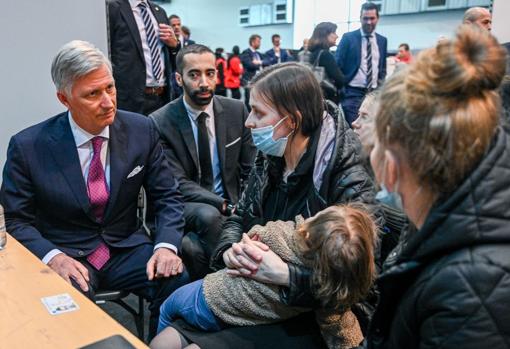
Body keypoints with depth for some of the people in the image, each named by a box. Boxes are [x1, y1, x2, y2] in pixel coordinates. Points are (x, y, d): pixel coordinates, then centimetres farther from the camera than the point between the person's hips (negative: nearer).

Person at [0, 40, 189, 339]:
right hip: (66, 256, -2)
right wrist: (52, 256, -20)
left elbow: (168, 196, 2)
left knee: (179, 281, -24)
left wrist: (166, 245, -16)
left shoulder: (141, 130, -4)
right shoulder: (28, 146, -8)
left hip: (127, 248, 3)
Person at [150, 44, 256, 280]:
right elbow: (178, 184, -12)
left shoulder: (236, 111, 1)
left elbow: (251, 170, 5)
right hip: (184, 208, -2)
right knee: (208, 215, -33)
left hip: (233, 208, 2)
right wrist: (226, 206, -25)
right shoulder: (160, 122, -8)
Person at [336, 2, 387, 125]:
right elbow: (338, 65, -2)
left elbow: (383, 67, 18)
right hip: (352, 92, -4)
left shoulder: (382, 40, 10)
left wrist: (380, 87, 8)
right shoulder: (348, 37, -2)